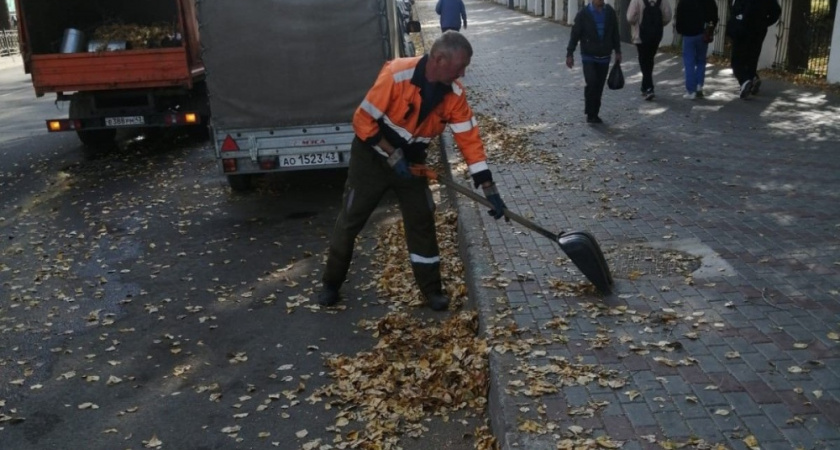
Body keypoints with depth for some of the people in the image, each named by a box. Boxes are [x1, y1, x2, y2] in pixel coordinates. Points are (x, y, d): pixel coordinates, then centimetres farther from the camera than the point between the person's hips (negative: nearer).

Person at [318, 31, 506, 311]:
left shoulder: (454, 93, -13)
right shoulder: (397, 75, -28)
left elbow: (470, 139, -12)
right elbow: (363, 121, -24)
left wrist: (489, 188, -16)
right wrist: (392, 156, -24)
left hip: (411, 161, 4)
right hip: (373, 156, -4)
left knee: (422, 222, 4)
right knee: (350, 221, 6)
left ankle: (432, 290, 18)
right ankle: (330, 284, 24)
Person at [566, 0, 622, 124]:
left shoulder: (610, 12, 2)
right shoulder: (583, 14, -8)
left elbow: (615, 33, 11)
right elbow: (575, 34, -5)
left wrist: (617, 51, 10)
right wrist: (569, 54, -8)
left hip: (604, 57, 3)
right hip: (588, 57, -3)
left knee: (599, 87, 4)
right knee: (592, 83, -17)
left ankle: (594, 114, 17)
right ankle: (590, 113, 0)